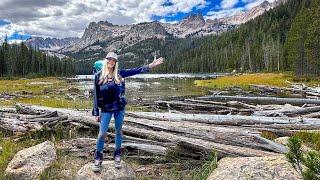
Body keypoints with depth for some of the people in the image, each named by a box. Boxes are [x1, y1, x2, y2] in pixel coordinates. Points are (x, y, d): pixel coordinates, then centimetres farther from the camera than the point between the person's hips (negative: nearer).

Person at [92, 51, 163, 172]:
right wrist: (96, 113, -3)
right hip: (106, 109, -2)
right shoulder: (98, 76, -4)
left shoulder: (119, 74, 1)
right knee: (102, 133, 0)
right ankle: (98, 158, 19)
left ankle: (117, 155, 29)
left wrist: (151, 65, -11)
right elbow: (96, 95, -2)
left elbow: (136, 71, -2)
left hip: (119, 108, 2)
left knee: (118, 131, 12)